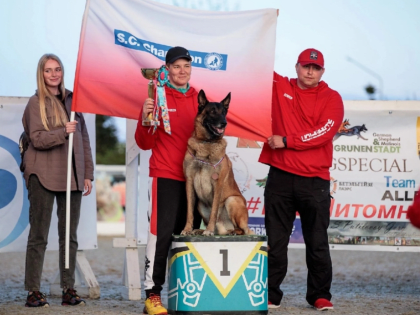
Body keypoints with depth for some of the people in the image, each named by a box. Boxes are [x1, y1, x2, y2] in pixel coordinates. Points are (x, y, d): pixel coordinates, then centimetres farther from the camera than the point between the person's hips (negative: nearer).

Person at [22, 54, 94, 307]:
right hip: (43, 176, -4)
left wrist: (88, 174, 10)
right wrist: (63, 132, -22)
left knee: (70, 235, 5)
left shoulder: (72, 101, 13)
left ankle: (69, 289, 10)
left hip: (72, 176, 4)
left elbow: (84, 139, 14)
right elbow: (36, 138, -9)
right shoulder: (36, 103, 0)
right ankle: (33, 291, 1)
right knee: (39, 235, -2)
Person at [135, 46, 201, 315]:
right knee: (162, 233, -10)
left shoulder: (199, 99, 11)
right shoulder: (158, 97, -2)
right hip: (166, 175, -5)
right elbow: (145, 144, -3)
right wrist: (145, 120, -21)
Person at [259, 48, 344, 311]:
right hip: (280, 177, 2)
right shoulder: (279, 87, 10)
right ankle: (271, 294, 11)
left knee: (317, 242, 4)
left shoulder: (331, 98, 3)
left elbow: (323, 132, -9)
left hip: (315, 180, -1)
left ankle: (320, 295, 13)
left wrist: (286, 141, -12)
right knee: (275, 240, 4)